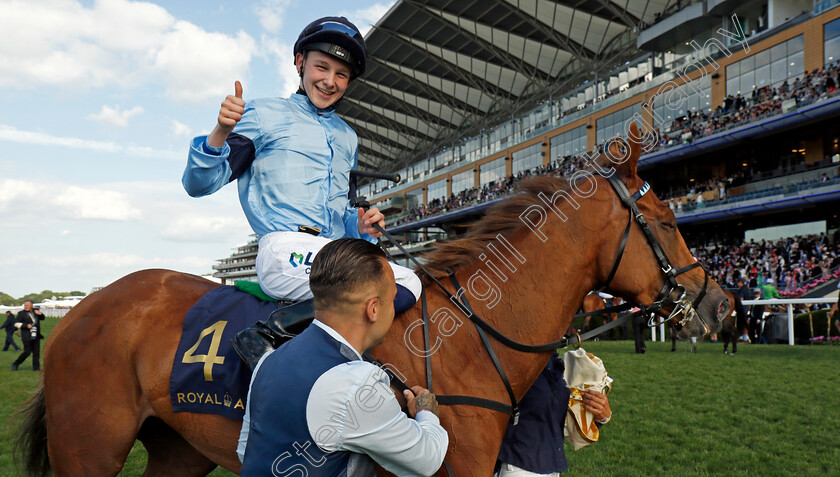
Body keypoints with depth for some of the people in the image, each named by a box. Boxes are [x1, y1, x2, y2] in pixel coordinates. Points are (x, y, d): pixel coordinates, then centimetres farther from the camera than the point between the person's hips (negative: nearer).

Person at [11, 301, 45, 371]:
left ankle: (36, 367, 8)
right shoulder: (21, 313, -1)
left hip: (36, 336, 4)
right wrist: (26, 326, -16)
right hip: (27, 337, -4)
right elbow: (16, 323, -4)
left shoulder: (36, 310, 11)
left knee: (36, 352, 2)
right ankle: (15, 364, 14)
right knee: (27, 352, -5)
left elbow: (42, 318, 22)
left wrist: (40, 314, 0)